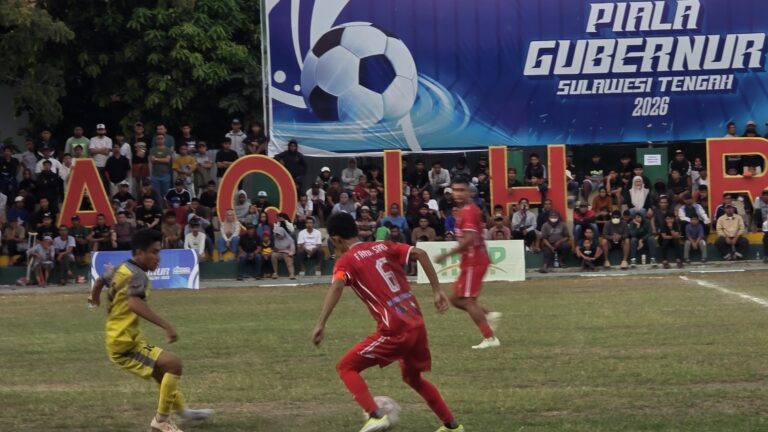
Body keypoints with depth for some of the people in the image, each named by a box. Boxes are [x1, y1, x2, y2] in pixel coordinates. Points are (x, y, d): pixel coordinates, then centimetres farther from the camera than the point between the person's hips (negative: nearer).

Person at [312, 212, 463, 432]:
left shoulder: (346, 261, -1)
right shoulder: (383, 247, 15)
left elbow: (337, 286, -21)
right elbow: (420, 254, 5)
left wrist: (320, 324, -27)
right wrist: (437, 291, 7)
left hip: (394, 331, -7)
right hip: (417, 325, 7)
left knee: (346, 367, 4)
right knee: (413, 377, 30)